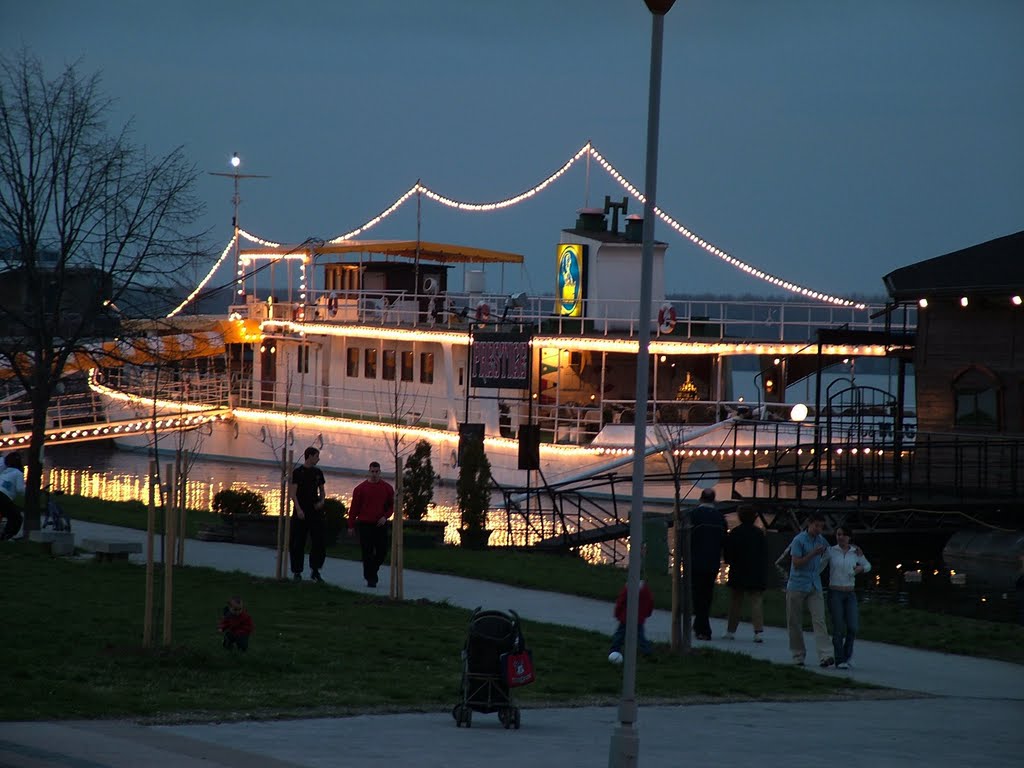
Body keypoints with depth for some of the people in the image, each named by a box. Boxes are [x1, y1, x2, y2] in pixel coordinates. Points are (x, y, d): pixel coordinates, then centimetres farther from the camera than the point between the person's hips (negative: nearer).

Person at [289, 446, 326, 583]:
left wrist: (321, 501, 0)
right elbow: (293, 493, -9)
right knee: (297, 543, 0)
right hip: (301, 512, -4)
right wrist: (298, 509, -19)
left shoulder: (318, 472, 11)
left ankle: (315, 570, 7)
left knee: (320, 540, -3)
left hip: (315, 511, 4)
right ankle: (297, 571, 8)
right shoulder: (297, 472, -4)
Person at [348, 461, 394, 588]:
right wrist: (351, 526, 1)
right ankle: (370, 578, 1)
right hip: (365, 525, -2)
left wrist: (385, 516, -6)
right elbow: (354, 508, 3)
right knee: (367, 553, -4)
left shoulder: (387, 488, 6)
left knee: (382, 551, 1)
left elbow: (392, 505, 12)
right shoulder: (361, 488, 1)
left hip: (380, 524, 2)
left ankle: (372, 571, 26)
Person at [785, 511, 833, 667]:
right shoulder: (799, 540, -8)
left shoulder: (821, 541, 10)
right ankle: (798, 655, 16)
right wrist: (813, 554, -21)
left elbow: (827, 557, 30)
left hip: (815, 586, 4)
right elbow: (796, 563, -15)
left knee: (819, 620, -10)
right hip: (797, 586, -4)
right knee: (795, 623, 4)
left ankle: (825, 655, -20)